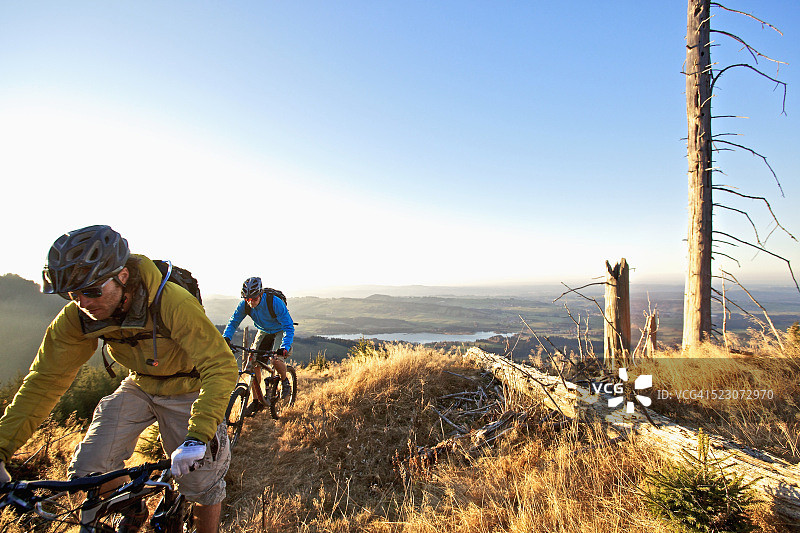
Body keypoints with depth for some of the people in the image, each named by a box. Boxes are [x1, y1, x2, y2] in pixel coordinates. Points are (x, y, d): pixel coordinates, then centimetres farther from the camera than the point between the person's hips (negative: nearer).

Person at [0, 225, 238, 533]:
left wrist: (198, 435, -48)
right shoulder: (77, 317, -18)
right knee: (88, 471, -5)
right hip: (139, 386, 5)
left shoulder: (172, 303, -36)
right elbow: (45, 379, -9)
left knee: (202, 484, 0)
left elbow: (222, 367, -39)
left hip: (186, 389, -4)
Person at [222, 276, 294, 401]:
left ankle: (285, 381, 8)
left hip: (280, 331, -4)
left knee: (275, 360, -25)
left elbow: (289, 327, -32)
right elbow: (233, 322, -10)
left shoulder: (275, 302, -33)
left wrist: (285, 347, -46)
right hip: (263, 332, 5)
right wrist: (226, 338, -30)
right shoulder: (244, 304, -20)